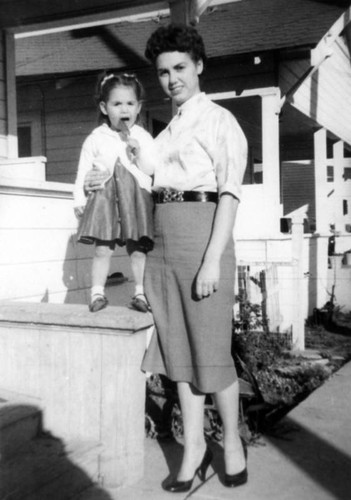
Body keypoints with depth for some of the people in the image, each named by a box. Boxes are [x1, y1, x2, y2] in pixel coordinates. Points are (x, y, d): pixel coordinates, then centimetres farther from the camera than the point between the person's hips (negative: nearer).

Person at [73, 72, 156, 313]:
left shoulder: (143, 138, 7)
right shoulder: (95, 139, 6)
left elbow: (154, 169, 2)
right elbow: (84, 171, 8)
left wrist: (138, 152, -13)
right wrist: (80, 200, 2)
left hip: (137, 197, 0)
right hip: (104, 197, 0)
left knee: (138, 248, 1)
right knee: (102, 248, -2)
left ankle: (141, 293, 9)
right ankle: (97, 293, 6)